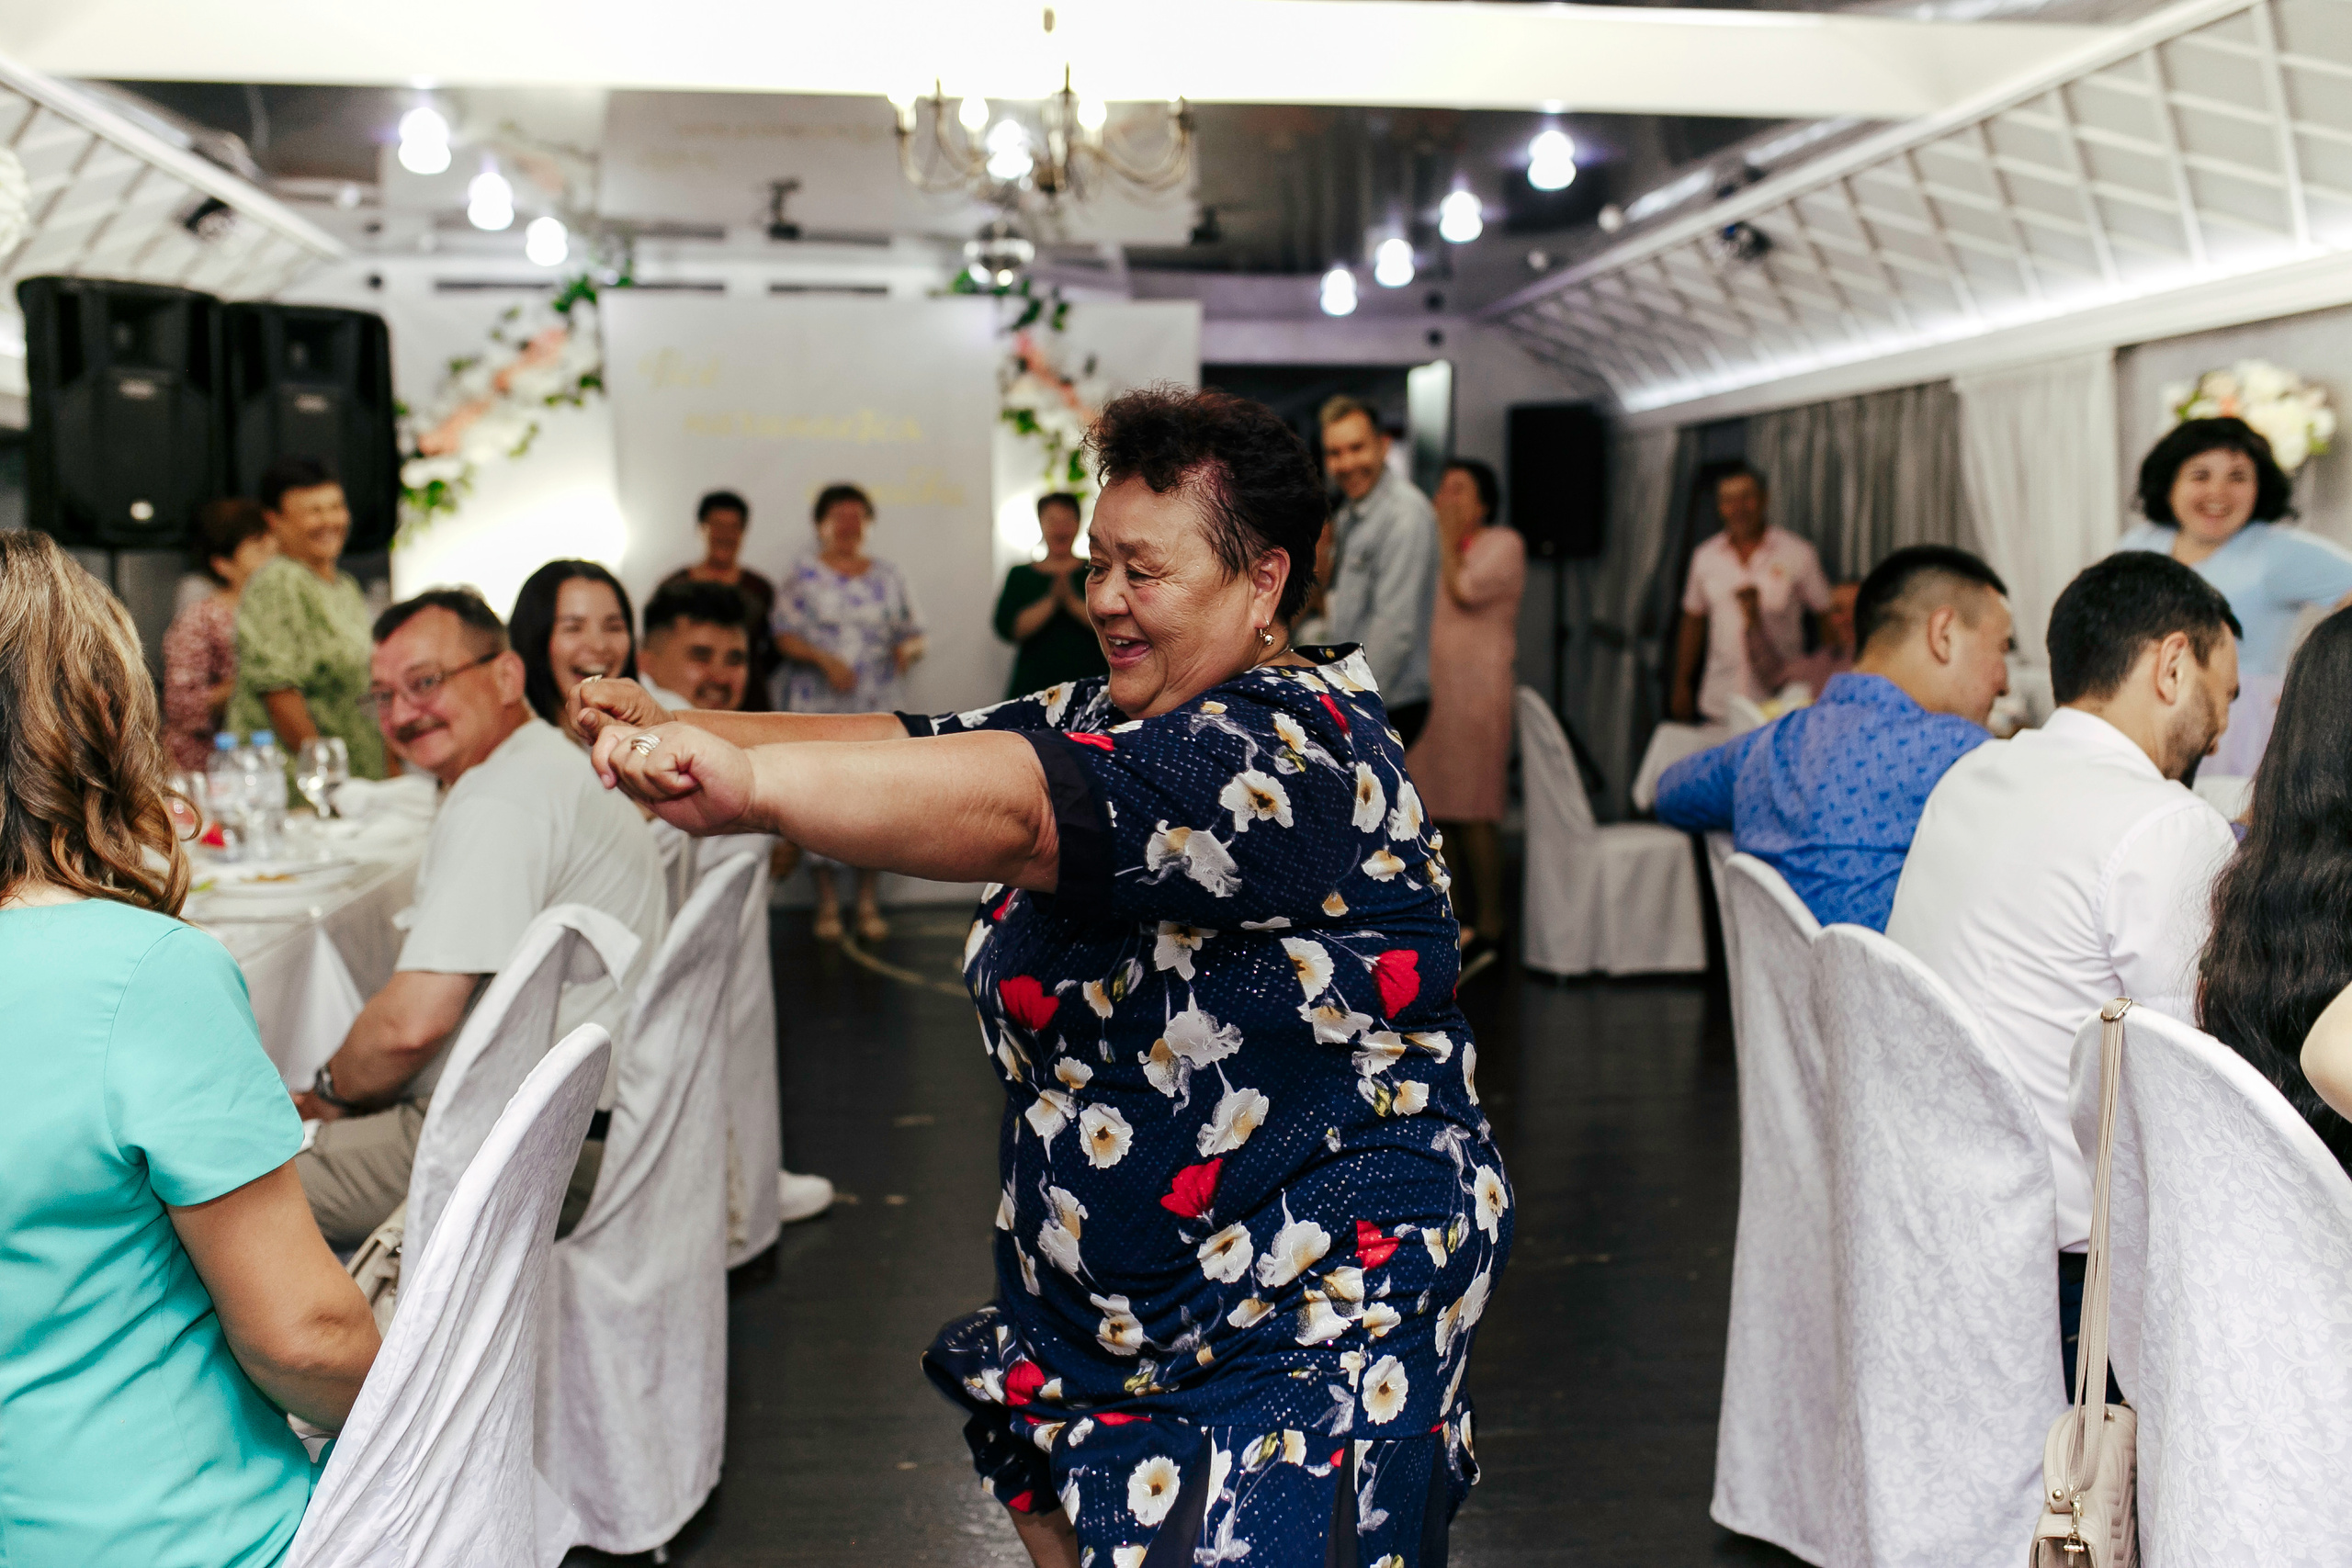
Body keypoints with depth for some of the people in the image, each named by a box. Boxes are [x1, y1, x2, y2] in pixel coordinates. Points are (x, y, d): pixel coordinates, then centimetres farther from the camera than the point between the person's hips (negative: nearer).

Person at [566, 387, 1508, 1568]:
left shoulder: (1292, 745, -24)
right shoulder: (1111, 718, 9)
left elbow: (1019, 811, -39)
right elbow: (914, 746, 4)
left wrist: (751, 783, -48)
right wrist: (679, 731, -8)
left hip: (1316, 1309, -9)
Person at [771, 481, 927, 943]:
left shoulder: (888, 576, 12)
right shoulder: (803, 574, 3)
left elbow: (913, 634, 13)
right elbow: (785, 636, -3)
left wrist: (906, 649, -10)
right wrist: (825, 660, -18)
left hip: (877, 709, 2)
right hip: (817, 706, -2)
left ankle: (867, 903, 10)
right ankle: (826, 903, 7)